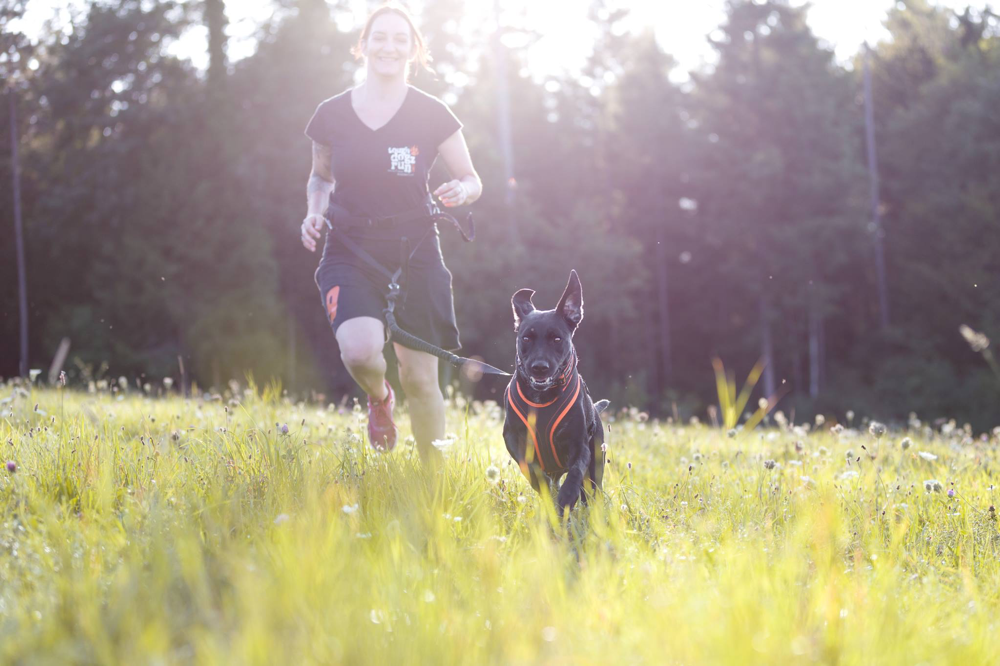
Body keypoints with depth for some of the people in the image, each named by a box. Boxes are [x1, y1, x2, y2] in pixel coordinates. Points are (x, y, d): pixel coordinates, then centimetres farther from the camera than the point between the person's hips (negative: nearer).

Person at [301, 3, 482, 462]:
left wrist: (460, 191, -16)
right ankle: (378, 398, 11)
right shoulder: (332, 114, 3)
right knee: (359, 350, -26)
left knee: (420, 378, -2)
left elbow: (472, 180, 7)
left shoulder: (432, 115, -1)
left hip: (414, 253, 0)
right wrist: (315, 211, -1)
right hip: (350, 251, 0)